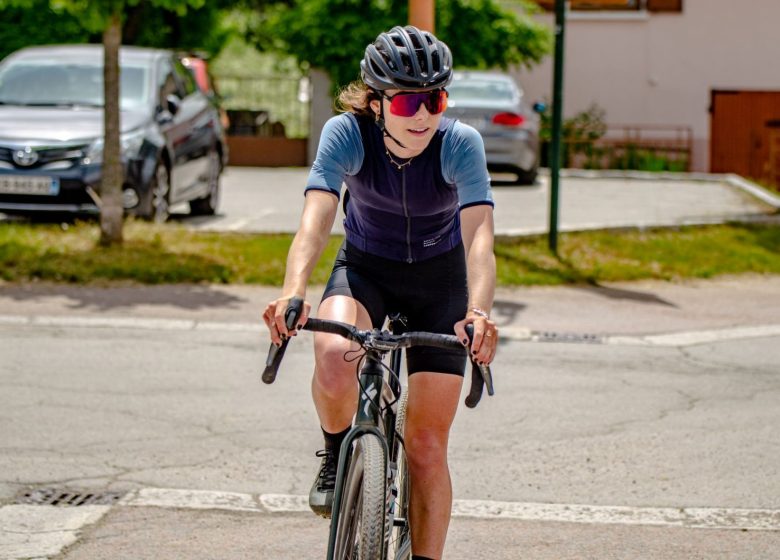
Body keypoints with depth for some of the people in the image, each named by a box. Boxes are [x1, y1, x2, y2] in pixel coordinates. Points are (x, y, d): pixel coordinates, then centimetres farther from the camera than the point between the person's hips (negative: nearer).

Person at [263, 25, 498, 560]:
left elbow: (479, 235, -38)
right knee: (334, 360, -34)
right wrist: (293, 292, -56)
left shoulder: (460, 143, -27)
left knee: (427, 446, -4)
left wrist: (479, 312, -57)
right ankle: (337, 453, -2)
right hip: (364, 269, 0)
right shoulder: (346, 134, -25)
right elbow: (316, 218, -37)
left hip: (439, 280, 0)